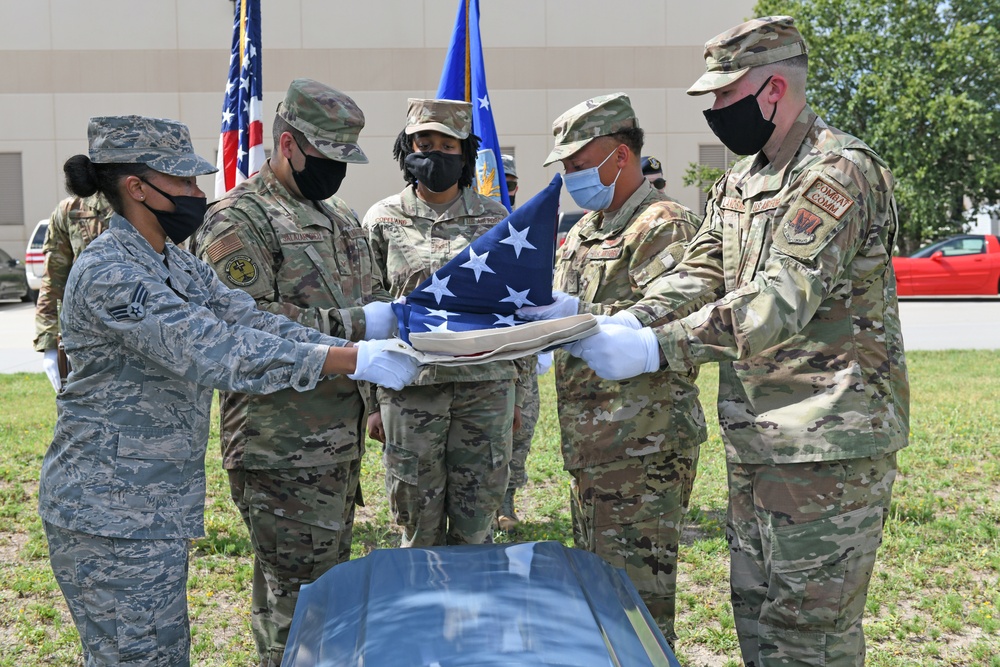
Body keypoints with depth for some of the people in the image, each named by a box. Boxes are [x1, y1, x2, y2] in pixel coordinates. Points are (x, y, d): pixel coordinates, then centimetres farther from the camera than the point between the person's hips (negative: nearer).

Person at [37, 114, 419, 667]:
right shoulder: (108, 273, -20)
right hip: (112, 511, -9)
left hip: (157, 506, 9)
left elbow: (252, 322, 1)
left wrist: (363, 342, -12)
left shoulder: (176, 264, 10)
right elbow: (215, 352, -30)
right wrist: (354, 361, -31)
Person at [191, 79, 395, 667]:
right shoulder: (240, 220, -11)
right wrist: (353, 324, -23)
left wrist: (398, 312, 1)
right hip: (282, 446, -9)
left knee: (331, 575, 20)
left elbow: (371, 296, 24)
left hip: (342, 435, 9)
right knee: (298, 591, -2)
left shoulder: (342, 218, 17)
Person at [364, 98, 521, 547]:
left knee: (475, 528, 7)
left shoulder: (495, 219, 8)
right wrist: (372, 401, 2)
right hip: (409, 388, -1)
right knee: (419, 528, 6)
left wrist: (517, 395, 9)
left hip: (486, 386, 1)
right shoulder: (382, 220, 5)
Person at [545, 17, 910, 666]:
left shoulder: (839, 172, -16)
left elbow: (780, 301, -27)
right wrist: (627, 324, -13)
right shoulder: (740, 183, 14)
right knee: (756, 612, 18)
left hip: (827, 442, -9)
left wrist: (655, 350, -31)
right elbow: (699, 272, 6)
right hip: (756, 439, 9)